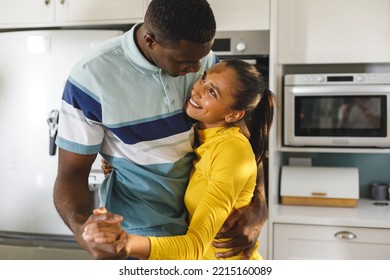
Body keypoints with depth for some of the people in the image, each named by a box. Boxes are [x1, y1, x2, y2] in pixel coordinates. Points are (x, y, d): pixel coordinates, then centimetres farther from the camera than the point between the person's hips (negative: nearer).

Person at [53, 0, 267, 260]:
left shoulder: (207, 61, -9)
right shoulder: (92, 76, -20)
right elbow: (72, 172, -14)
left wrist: (259, 205, -16)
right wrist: (81, 227, -35)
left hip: (202, 226, 5)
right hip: (139, 238, -4)